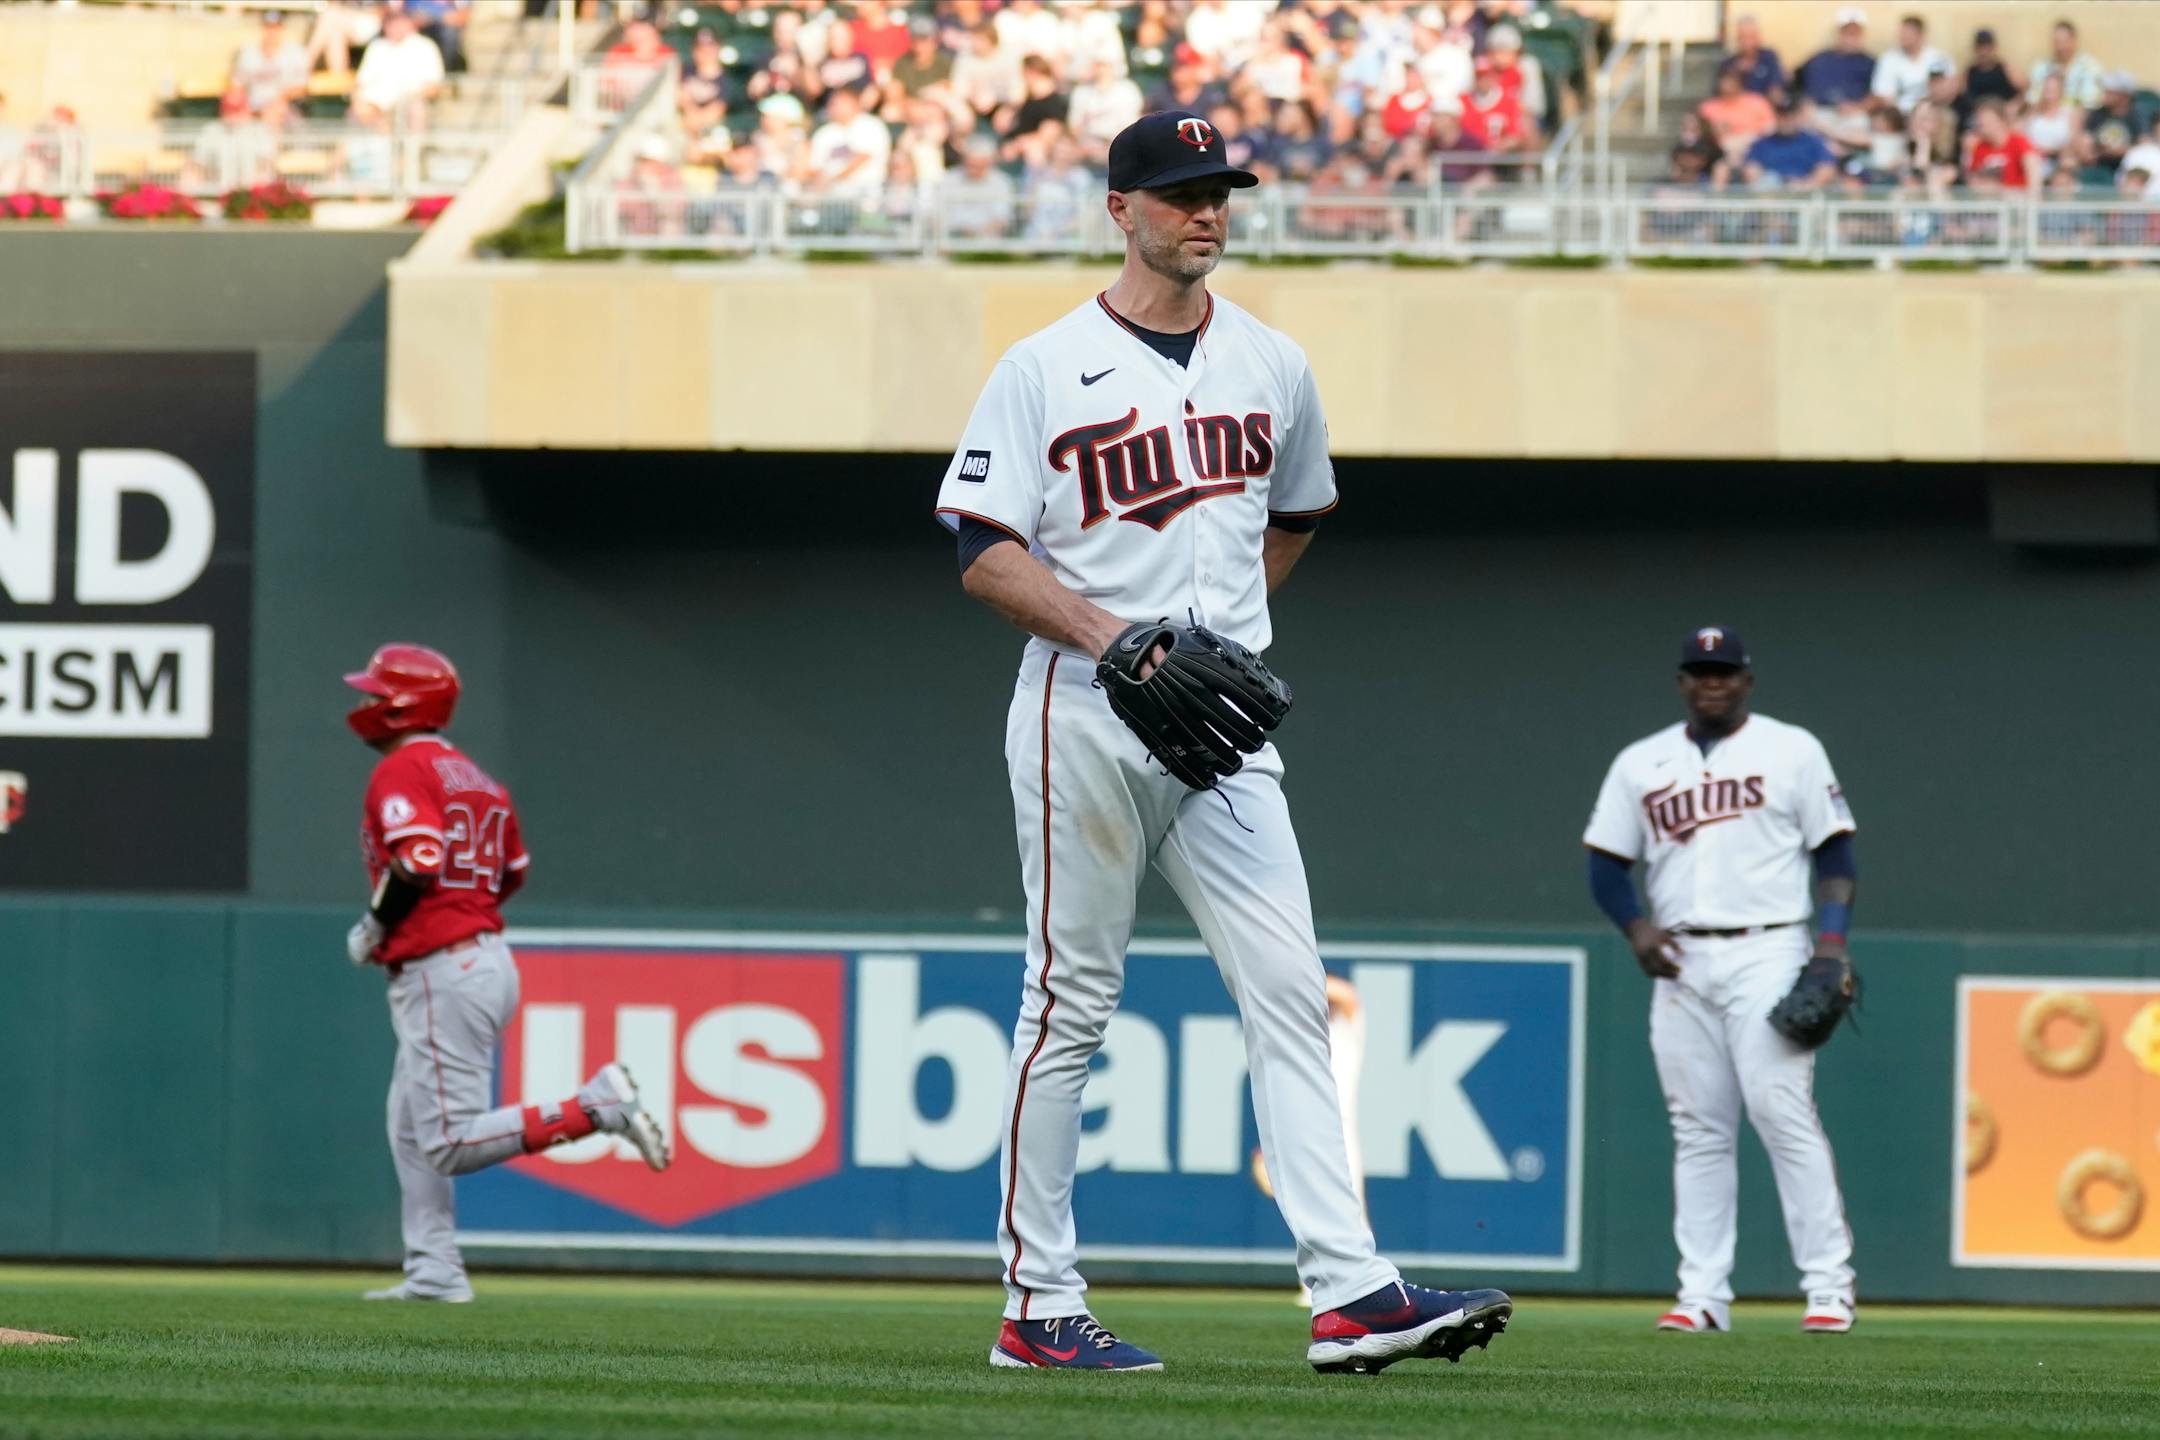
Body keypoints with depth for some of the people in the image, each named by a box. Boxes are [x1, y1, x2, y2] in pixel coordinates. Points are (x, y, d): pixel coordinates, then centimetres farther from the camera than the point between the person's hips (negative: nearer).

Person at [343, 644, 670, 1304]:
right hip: (485, 951, 10)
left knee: (452, 1144, -11)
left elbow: (417, 864, -25)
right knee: (412, 1131, 15)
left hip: (441, 972, -10)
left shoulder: (402, 771, -11)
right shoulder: (474, 776, 16)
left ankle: (597, 1104, -16)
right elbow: (511, 873, 22)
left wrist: (374, 928, -10)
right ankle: (434, 1273, 14)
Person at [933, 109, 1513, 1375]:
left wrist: (1220, 629, 14)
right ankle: (1040, 1306, 7)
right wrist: (1113, 635, -19)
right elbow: (986, 553, -6)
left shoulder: (1274, 367, 12)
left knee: (1290, 991, -7)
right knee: (1073, 1002, 1)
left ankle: (1349, 1292, -13)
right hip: (1086, 721, -4)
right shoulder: (1046, 369, -2)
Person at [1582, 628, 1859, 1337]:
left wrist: (1833, 943, -10)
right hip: (1681, 960, 4)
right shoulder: (1640, 764, 14)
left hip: (1766, 953, -4)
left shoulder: (1791, 750, 6)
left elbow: (1835, 853, 4)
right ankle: (1703, 1295, 2)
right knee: (1698, 1129, 1)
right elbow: (1606, 864, 15)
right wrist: (1635, 926, -4)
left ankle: (1829, 1285, -14)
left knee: (1784, 1112, -14)